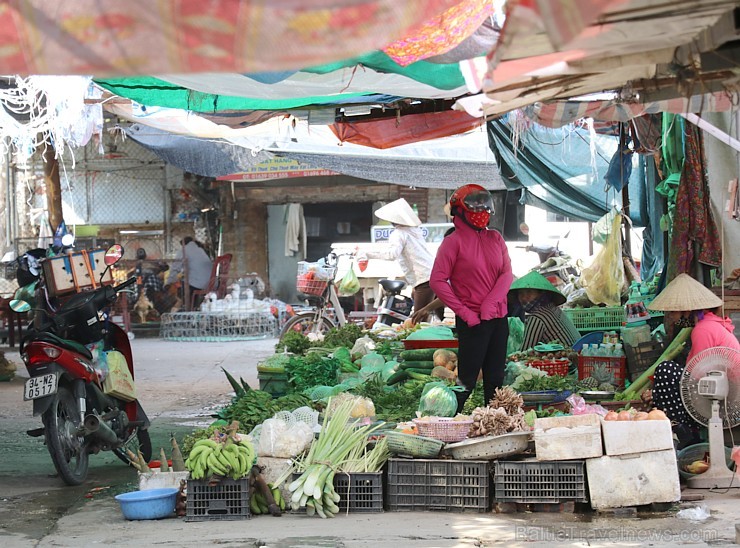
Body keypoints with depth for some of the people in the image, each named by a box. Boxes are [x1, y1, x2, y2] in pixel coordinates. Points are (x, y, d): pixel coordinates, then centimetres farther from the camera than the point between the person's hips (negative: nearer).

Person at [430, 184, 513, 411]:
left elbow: (507, 274, 5)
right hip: (471, 321, -6)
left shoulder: (495, 238, 12)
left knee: (495, 378, 9)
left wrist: (490, 303, -11)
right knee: (467, 380, -6)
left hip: (498, 318, 6)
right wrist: (463, 311, -14)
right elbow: (437, 281, -10)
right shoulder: (454, 241, -6)